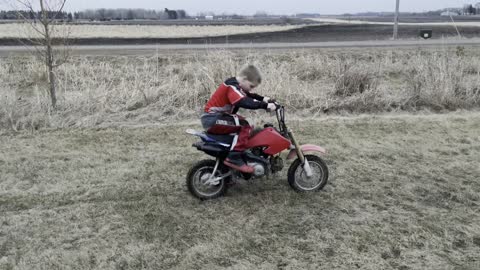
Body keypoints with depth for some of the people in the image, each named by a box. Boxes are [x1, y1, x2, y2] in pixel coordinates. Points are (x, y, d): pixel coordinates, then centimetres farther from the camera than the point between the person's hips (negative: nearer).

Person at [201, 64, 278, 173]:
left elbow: (249, 96, 24)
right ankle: (234, 158, -26)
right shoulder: (232, 87, -19)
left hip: (216, 117, 11)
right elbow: (245, 103, -34)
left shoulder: (235, 85, 12)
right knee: (244, 126, -23)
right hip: (213, 119, -11)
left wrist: (263, 98, 8)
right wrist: (265, 106, -36)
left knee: (243, 123, 20)